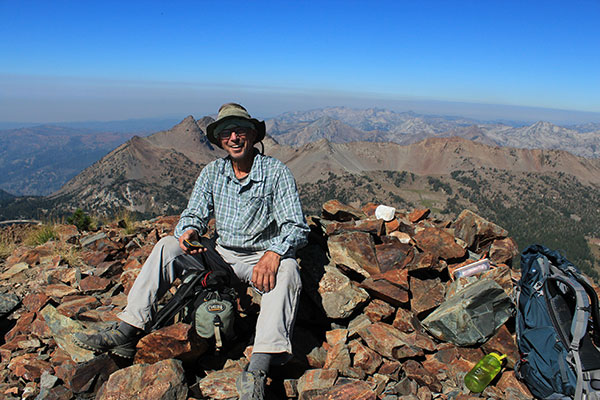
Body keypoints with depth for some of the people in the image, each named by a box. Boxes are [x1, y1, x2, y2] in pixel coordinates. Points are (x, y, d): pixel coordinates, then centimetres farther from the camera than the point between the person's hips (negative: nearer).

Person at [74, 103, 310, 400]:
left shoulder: (276, 172, -9)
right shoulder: (212, 172, 5)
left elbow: (296, 227, -15)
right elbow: (194, 214, 3)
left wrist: (273, 253, -36)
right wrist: (188, 232, -23)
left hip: (261, 258, -4)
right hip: (220, 253, 4)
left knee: (286, 268, -35)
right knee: (168, 245, -12)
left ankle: (257, 370, -46)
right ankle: (127, 333, -14)